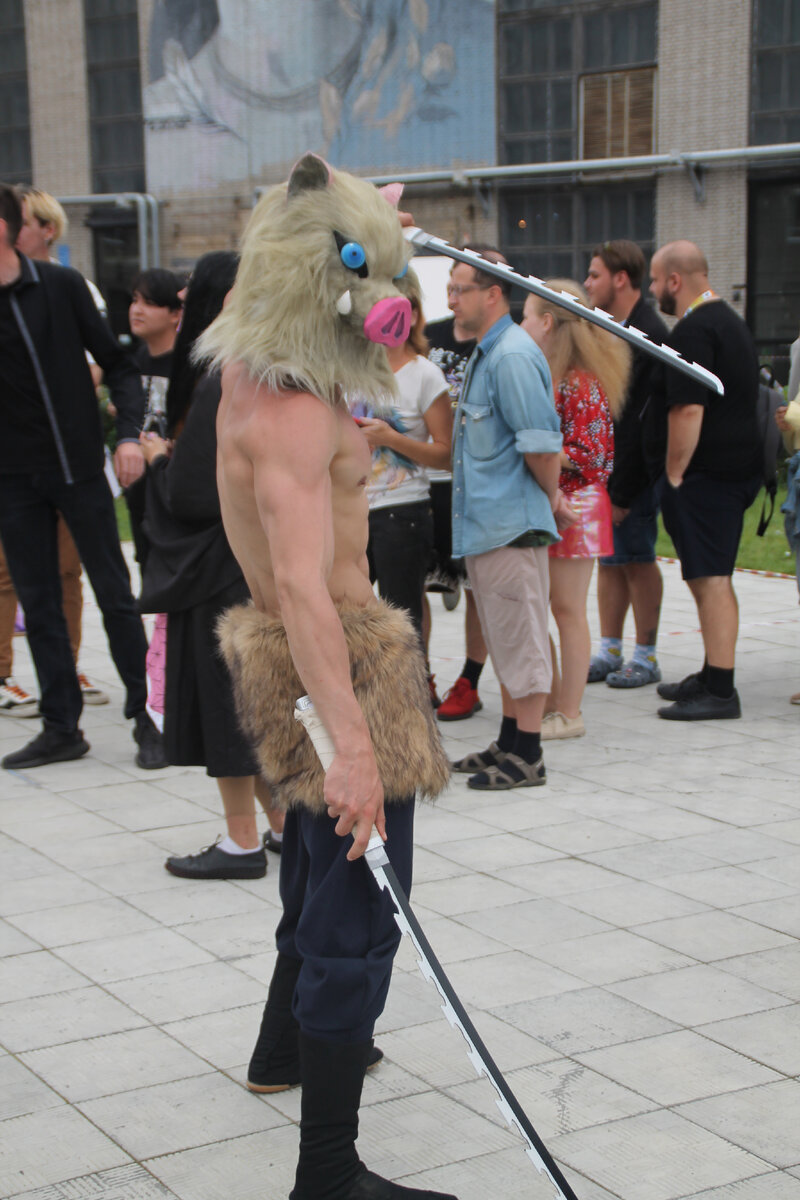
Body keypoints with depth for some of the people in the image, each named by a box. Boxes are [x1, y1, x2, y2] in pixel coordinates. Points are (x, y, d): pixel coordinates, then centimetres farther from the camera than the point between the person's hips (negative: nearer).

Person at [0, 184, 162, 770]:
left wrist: (129, 432, -13)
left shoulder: (61, 286, -4)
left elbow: (117, 363, -1)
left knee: (115, 594, 2)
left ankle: (146, 715, 13)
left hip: (80, 464, -2)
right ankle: (62, 727, 15)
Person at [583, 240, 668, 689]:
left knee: (637, 559, -2)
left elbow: (642, 419, -19)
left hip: (635, 468, -9)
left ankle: (646, 657, 7)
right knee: (610, 559, 12)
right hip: (601, 466, 9)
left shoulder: (650, 335, -16)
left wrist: (623, 491, -20)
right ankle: (610, 651, 19)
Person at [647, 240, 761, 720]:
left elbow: (688, 410, -23)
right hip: (737, 466, 10)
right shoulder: (730, 320, 19)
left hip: (705, 473, -10)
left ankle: (720, 692, -9)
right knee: (712, 576, 17)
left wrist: (674, 473, -16)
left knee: (710, 578, -9)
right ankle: (713, 675, 25)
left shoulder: (694, 330, -15)